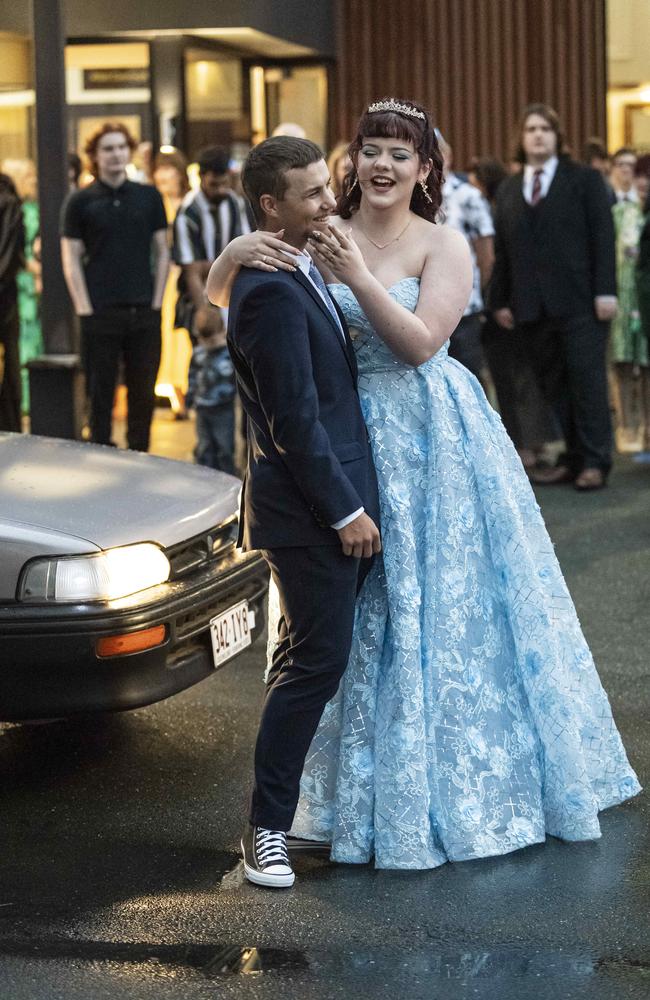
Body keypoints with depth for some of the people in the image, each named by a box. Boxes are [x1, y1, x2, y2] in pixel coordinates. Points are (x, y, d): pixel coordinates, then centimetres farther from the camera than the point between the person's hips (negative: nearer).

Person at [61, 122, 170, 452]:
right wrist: (85, 309, -7)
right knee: (101, 394, 2)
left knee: (143, 393, 7)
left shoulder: (149, 196, 9)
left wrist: (156, 301, 2)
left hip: (144, 312, 2)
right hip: (100, 314, -2)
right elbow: (71, 258, 1)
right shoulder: (80, 201, 2)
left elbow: (161, 252, 11)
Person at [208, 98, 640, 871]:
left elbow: (420, 341, -17)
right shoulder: (320, 237, 1)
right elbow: (218, 296, 1)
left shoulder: (442, 247, -5)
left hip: (431, 439, -2)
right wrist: (234, 253, -20)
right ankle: (375, 789, 22)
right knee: (366, 612, 9)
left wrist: (358, 277, -26)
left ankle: (460, 783, 21)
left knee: (444, 602, 5)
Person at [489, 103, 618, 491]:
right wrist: (500, 300, 8)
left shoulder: (585, 179, 4)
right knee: (552, 386, 4)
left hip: (579, 300, -4)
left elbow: (603, 237, -2)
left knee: (587, 381, -5)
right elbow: (502, 251, 14)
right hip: (531, 306, 4)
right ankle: (572, 459, 8)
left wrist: (605, 291, -11)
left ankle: (595, 462, -2)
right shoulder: (508, 190, 16)